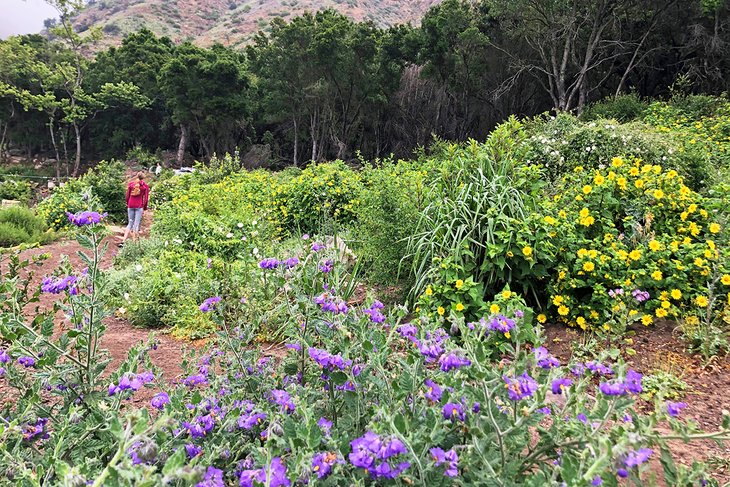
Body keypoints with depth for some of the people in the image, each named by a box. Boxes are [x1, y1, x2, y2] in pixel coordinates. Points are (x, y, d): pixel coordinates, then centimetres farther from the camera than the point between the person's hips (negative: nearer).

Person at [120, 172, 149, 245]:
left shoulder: (130, 183, 5)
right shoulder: (145, 185, 0)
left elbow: (127, 195, 7)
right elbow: (146, 198, 0)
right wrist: (145, 207, 13)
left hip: (130, 205, 3)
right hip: (139, 206, -2)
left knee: (130, 223, 11)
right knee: (136, 224, 1)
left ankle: (123, 241, 1)